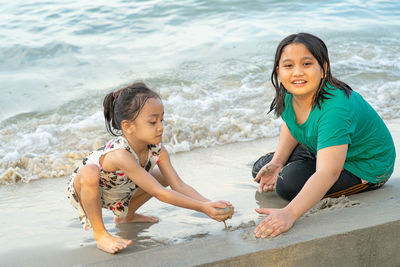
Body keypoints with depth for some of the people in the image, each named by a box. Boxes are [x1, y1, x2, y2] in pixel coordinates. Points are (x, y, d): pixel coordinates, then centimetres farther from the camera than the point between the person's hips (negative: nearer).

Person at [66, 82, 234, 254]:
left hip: (117, 196, 7)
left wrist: (209, 204, -33)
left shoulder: (156, 150, -18)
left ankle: (126, 216, 23)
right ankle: (99, 233, -17)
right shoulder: (119, 154, -40)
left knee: (163, 176, 1)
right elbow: (158, 193, -39)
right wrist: (203, 208, -40)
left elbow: (179, 185, -16)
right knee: (89, 172, -40)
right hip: (82, 192, -7)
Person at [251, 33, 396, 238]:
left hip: (364, 167, -8)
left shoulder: (336, 109, -40)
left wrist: (289, 214, -62)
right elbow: (291, 127, 9)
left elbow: (328, 173, -50)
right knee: (261, 171, 3)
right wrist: (276, 162, -10)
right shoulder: (289, 94, -15)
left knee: (288, 183, -27)